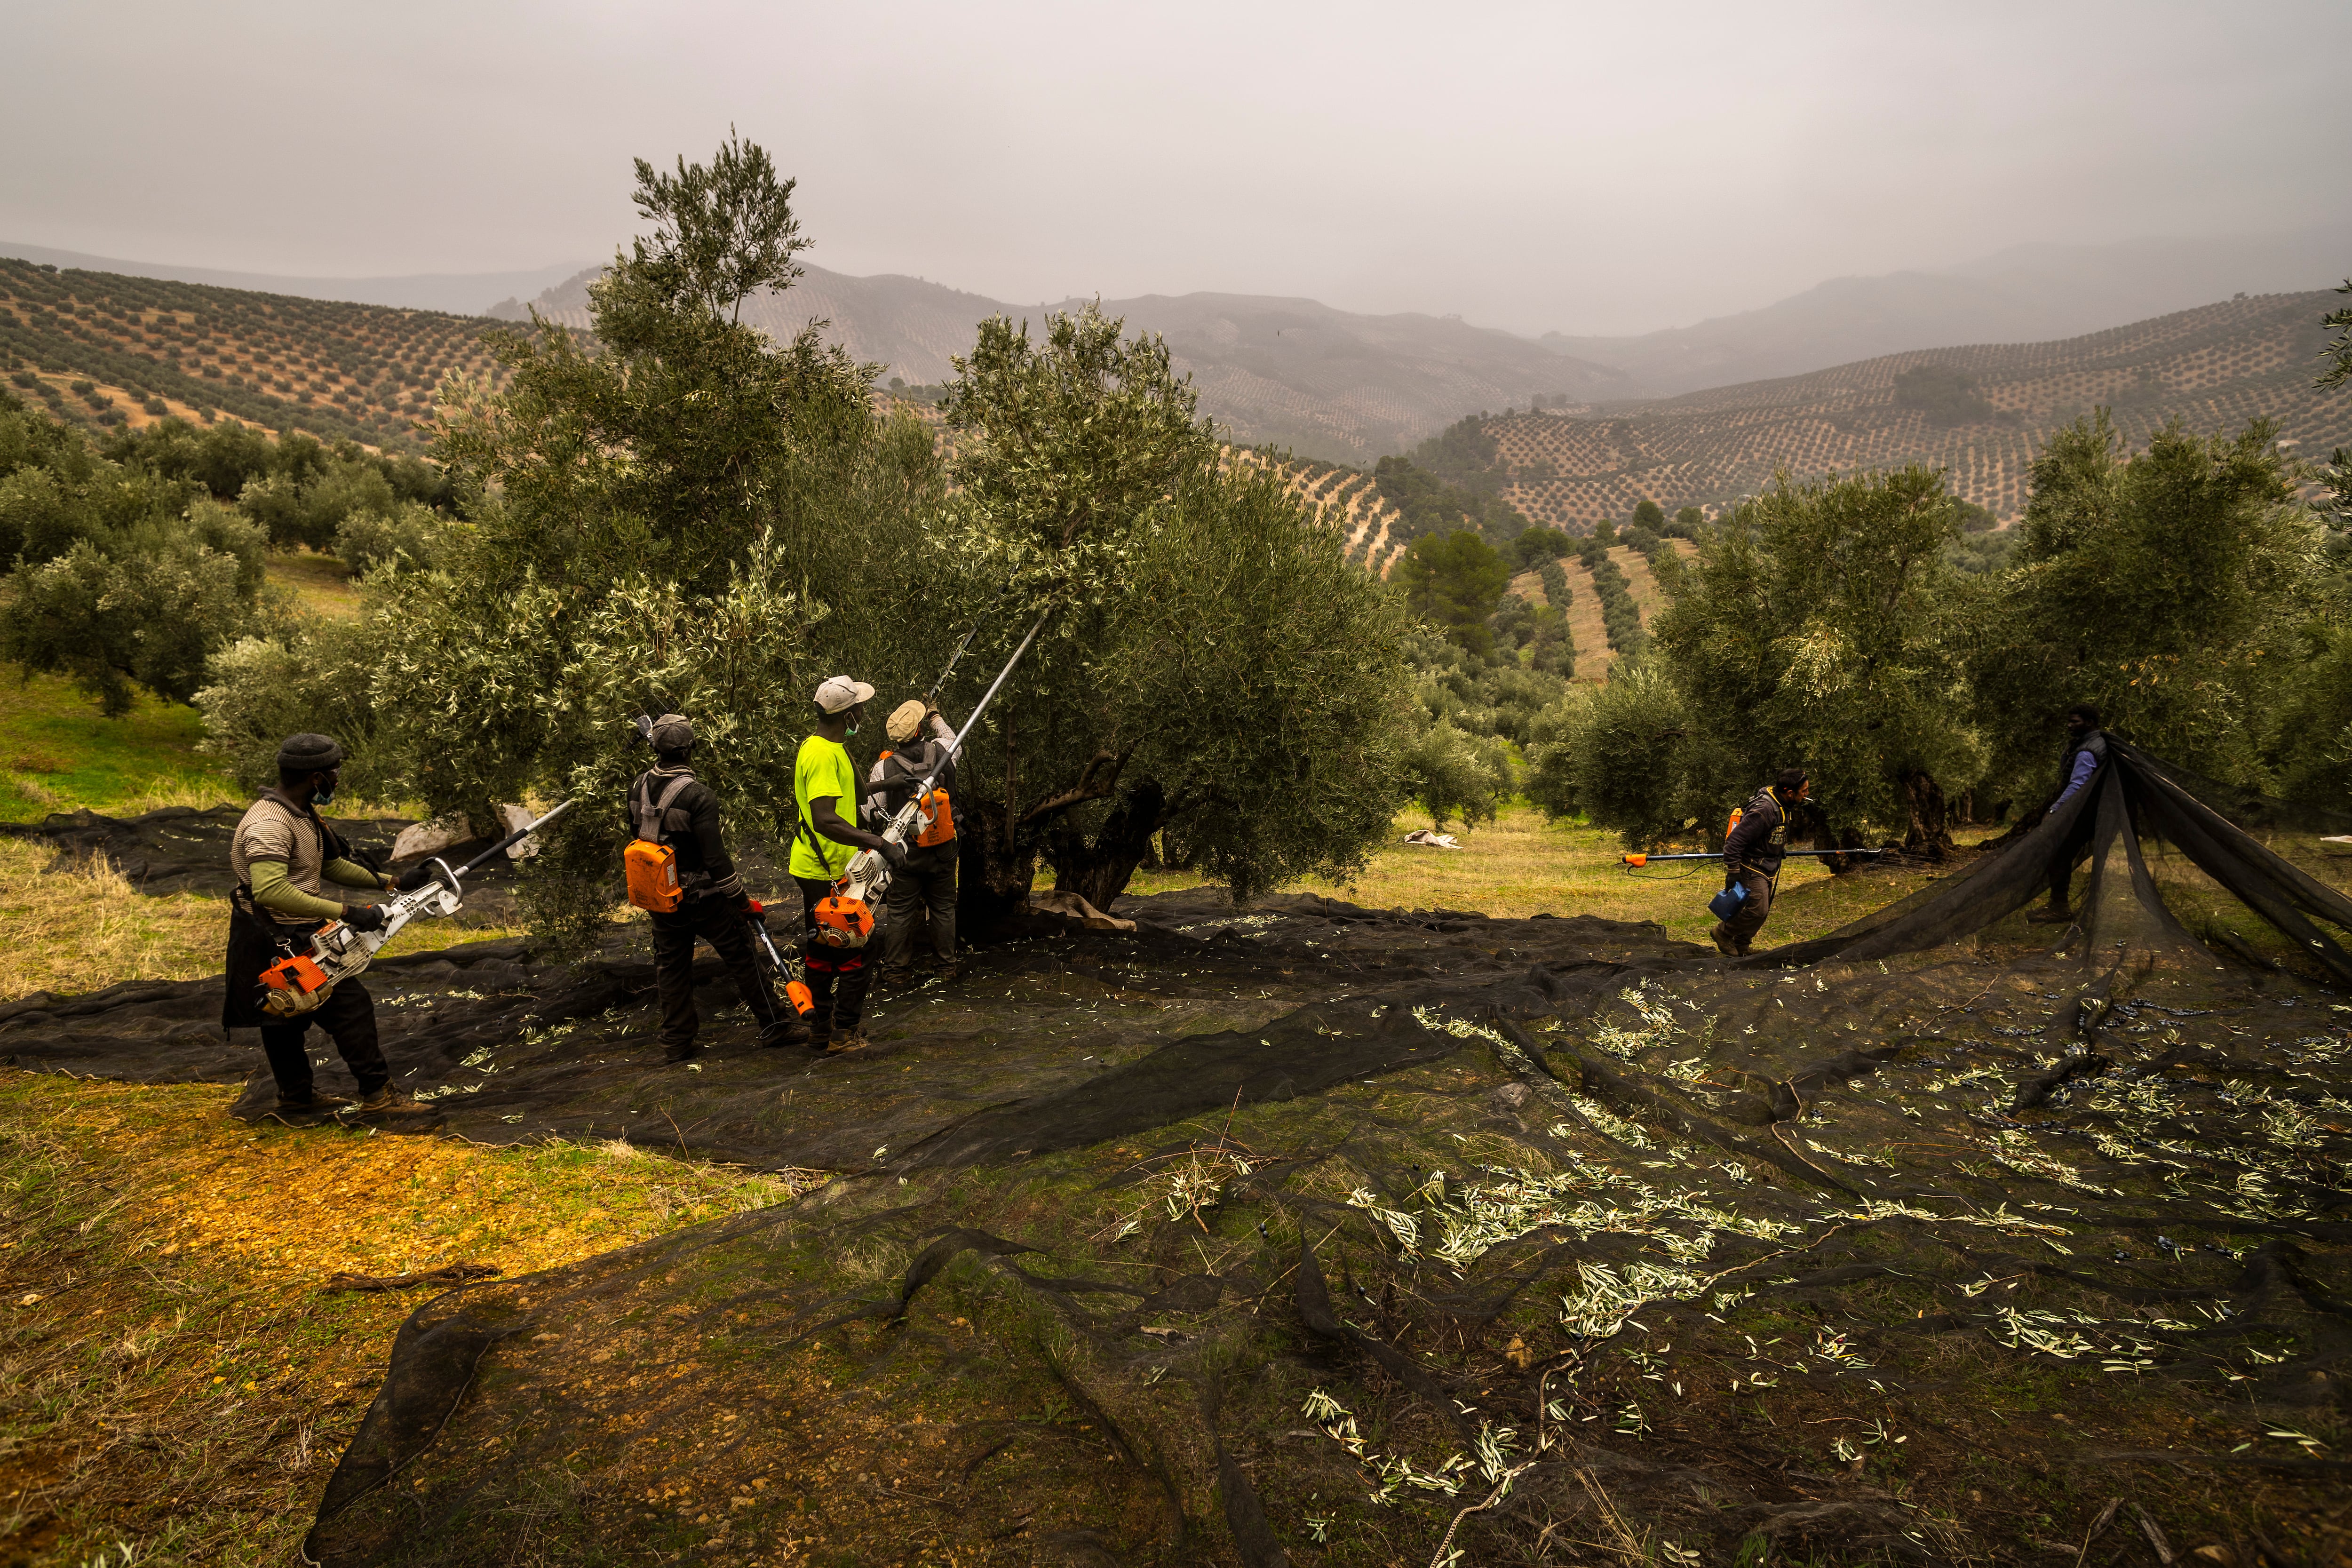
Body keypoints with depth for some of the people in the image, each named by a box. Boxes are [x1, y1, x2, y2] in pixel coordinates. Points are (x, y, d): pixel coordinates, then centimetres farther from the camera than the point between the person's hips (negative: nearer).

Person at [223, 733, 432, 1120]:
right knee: (351, 1007, -8)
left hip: (287, 938, 11)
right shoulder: (269, 825, -26)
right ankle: (379, 1095, -3)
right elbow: (270, 890, -38)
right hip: (279, 942, -11)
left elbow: (332, 866, 18)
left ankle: (297, 1096, 36)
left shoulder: (304, 816, 7)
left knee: (285, 1015, 22)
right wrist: (346, 913, -38)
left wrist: (393, 883, 9)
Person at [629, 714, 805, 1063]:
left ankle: (676, 1043, 21)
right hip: (701, 896, -6)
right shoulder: (697, 795, -22)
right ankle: (774, 1025, 13)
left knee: (671, 965, 15)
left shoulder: (639, 787, -2)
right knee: (741, 957, 5)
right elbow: (715, 858, -22)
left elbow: (636, 835, 11)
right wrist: (743, 900, -14)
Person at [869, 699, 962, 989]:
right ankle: (948, 965, 23)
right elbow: (953, 737, 17)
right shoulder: (940, 751, -10)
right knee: (944, 909, 14)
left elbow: (872, 813, -6)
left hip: (905, 853, -1)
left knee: (901, 912, 9)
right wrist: (936, 718, 34)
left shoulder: (884, 767, -13)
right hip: (942, 852, 1)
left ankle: (897, 970, 16)